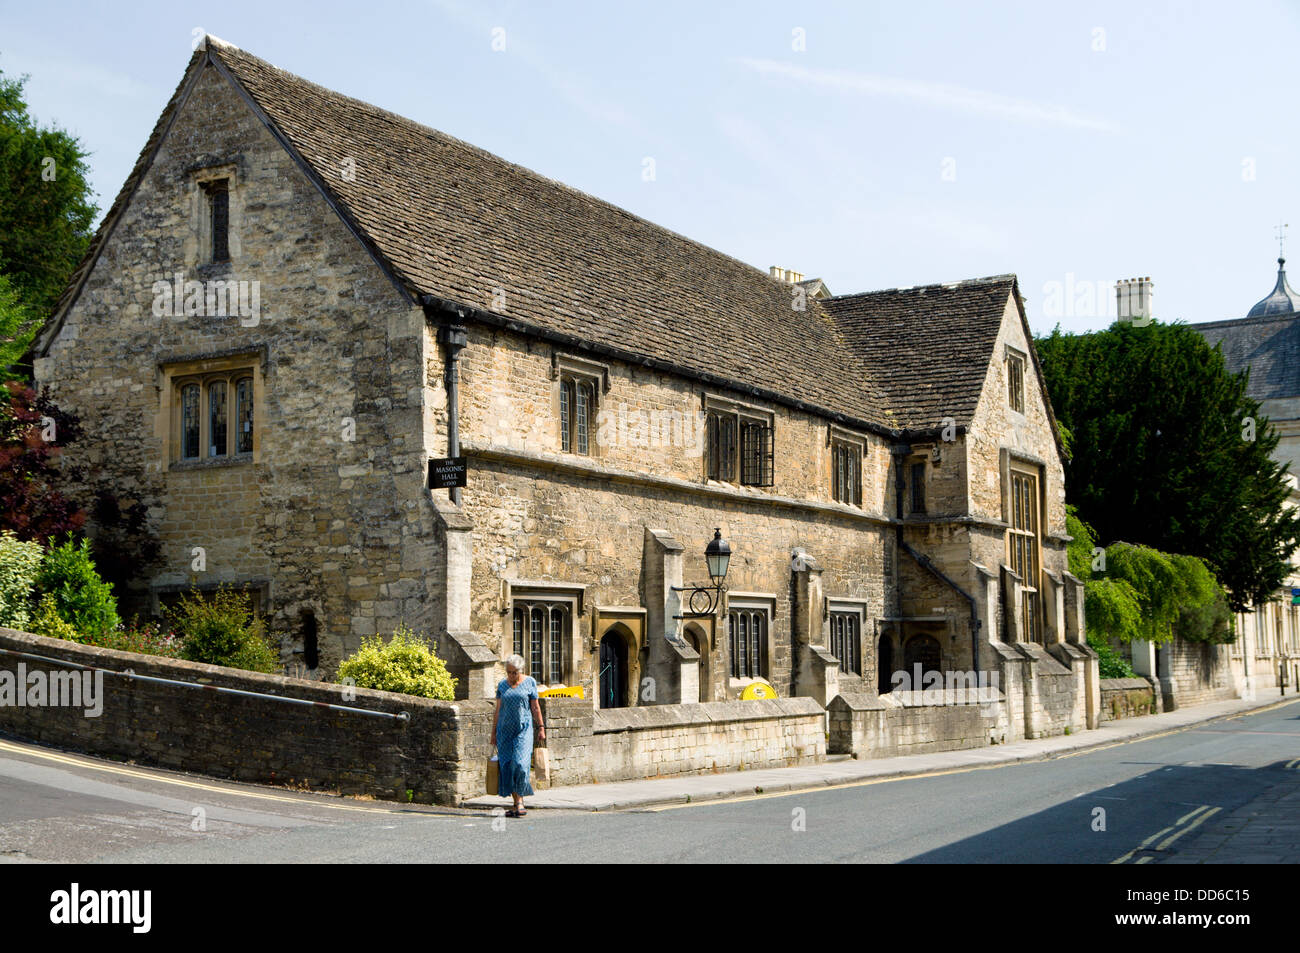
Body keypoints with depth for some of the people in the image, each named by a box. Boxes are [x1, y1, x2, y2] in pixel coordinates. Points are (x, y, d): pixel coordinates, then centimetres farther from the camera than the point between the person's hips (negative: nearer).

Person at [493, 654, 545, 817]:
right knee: (507, 766, 0)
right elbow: (498, 710, 12)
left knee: (520, 764, -15)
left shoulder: (529, 682, 2)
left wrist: (541, 728, 1)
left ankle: (520, 801, -9)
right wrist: (494, 731, 9)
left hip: (523, 729, -3)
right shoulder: (502, 685, 9)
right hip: (505, 730, 3)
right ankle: (516, 803, 7)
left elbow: (535, 708, 5)